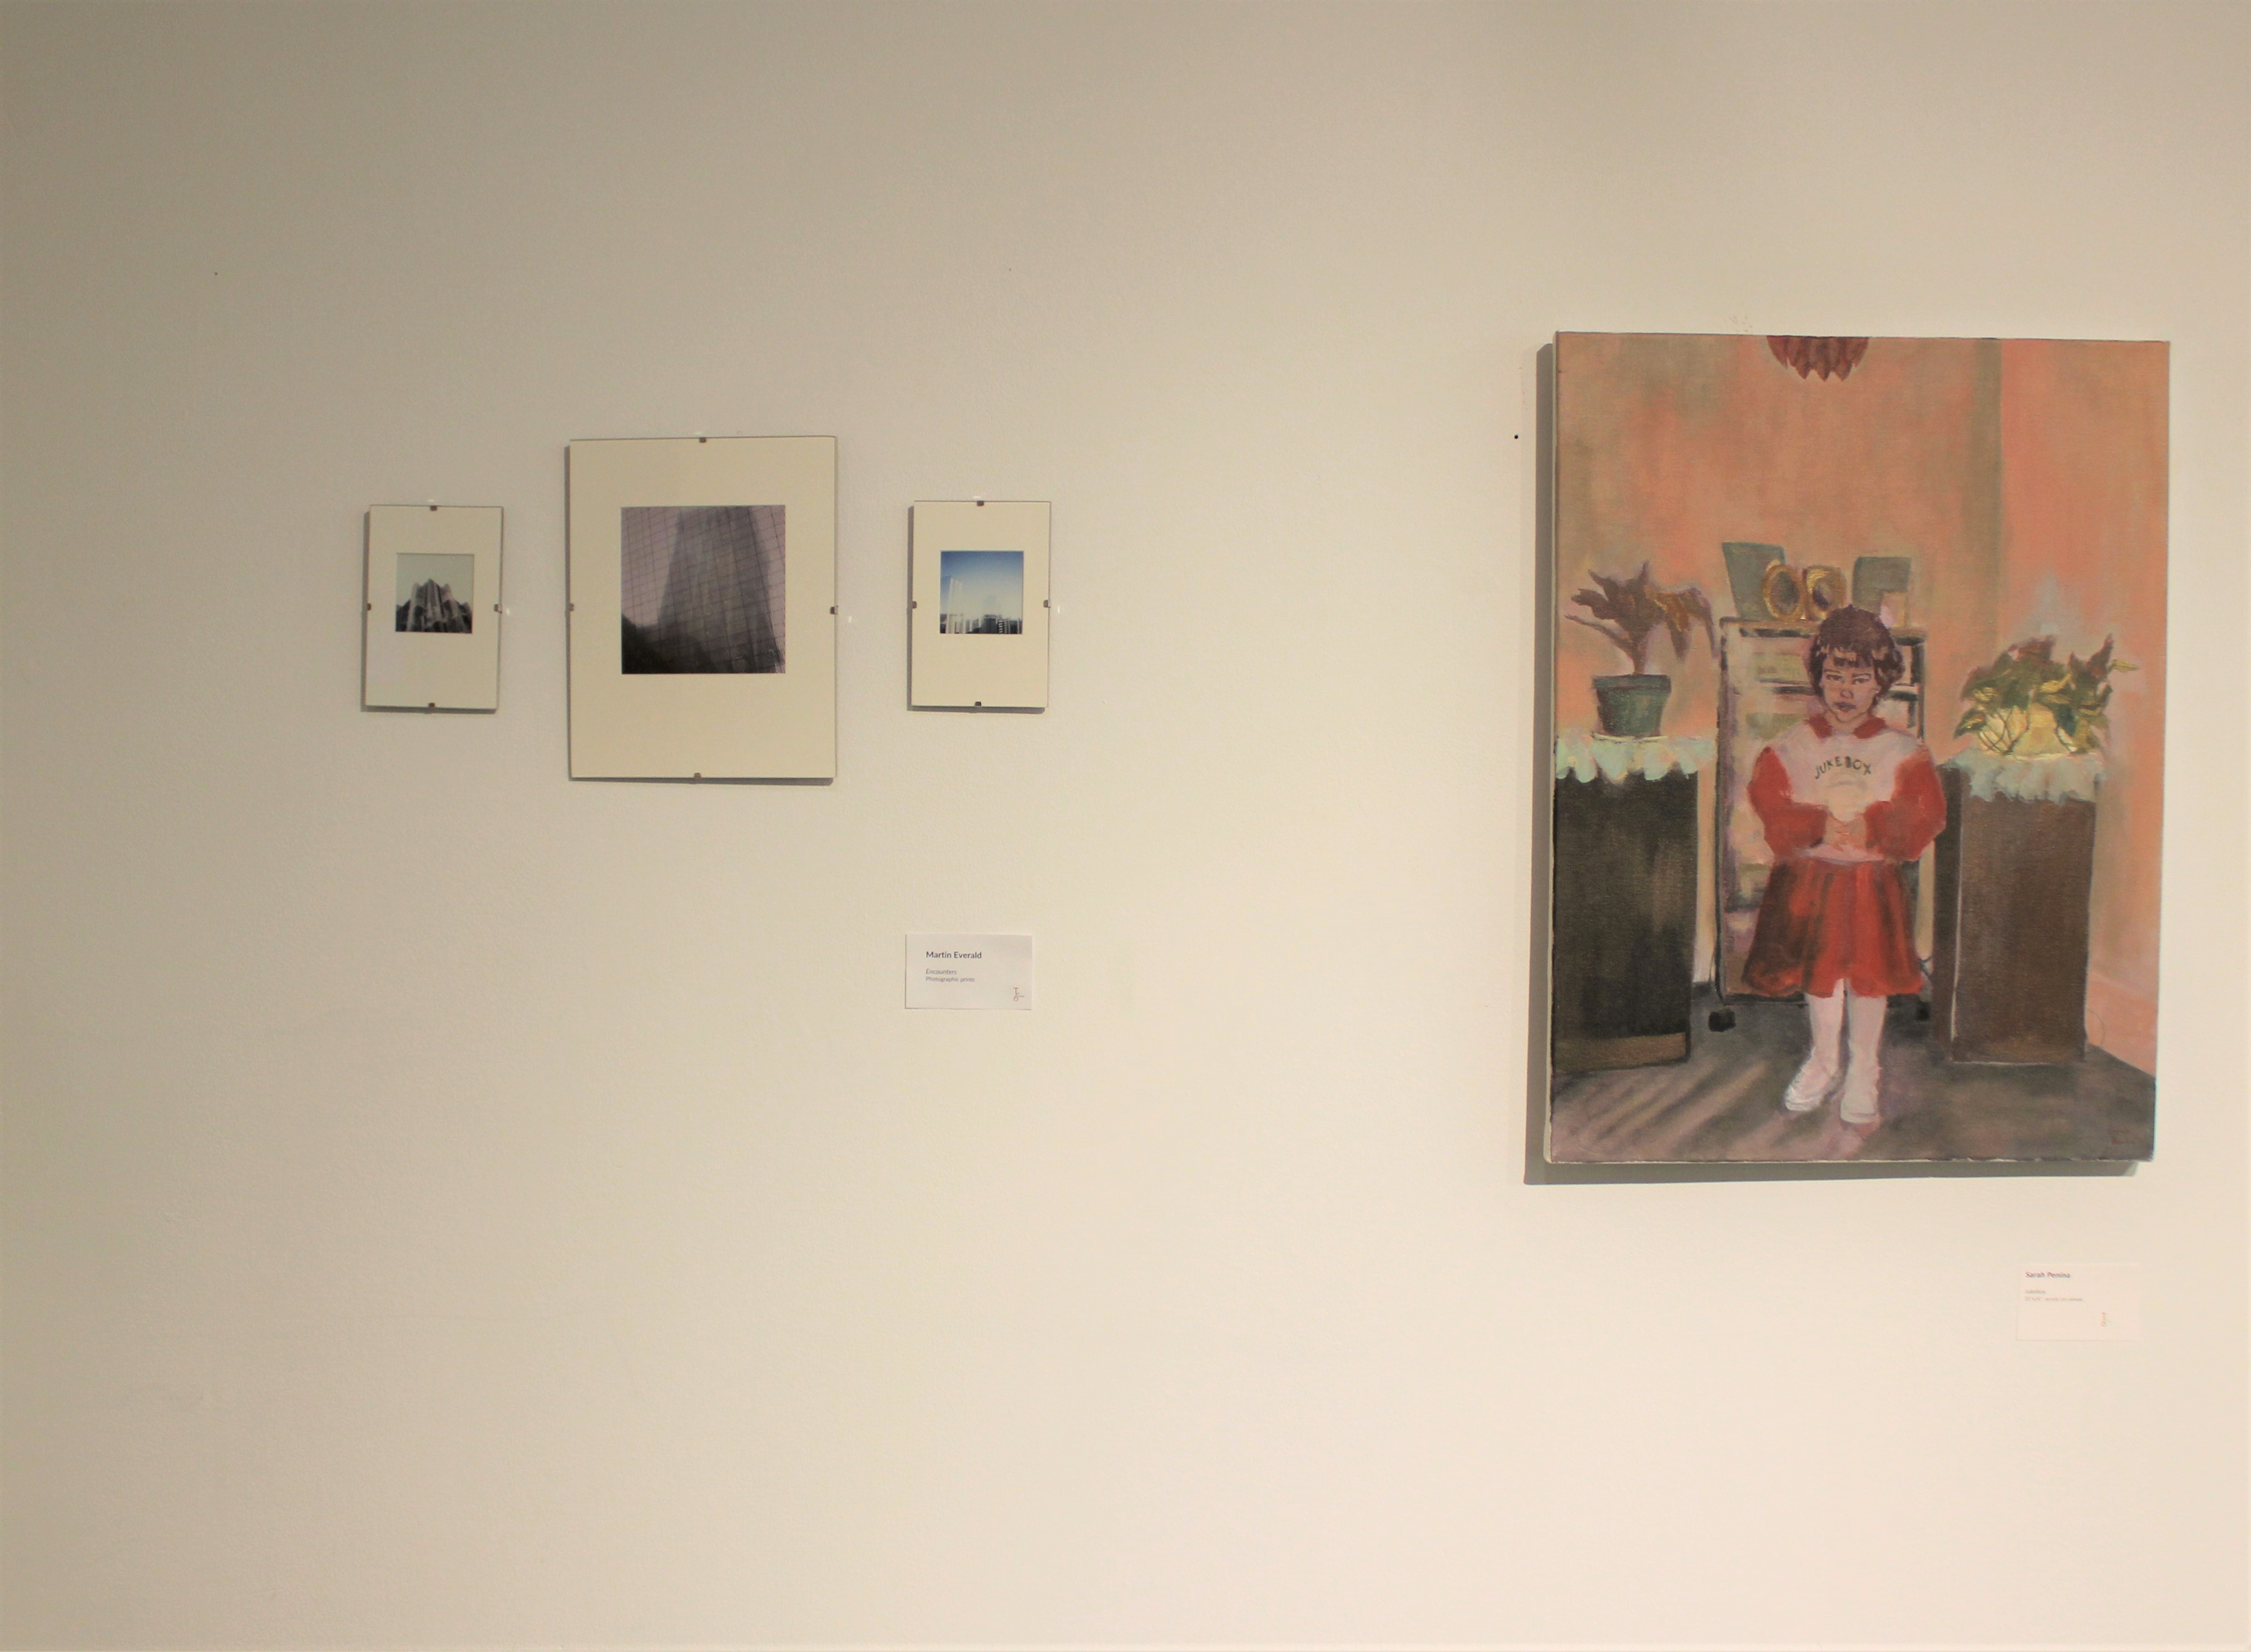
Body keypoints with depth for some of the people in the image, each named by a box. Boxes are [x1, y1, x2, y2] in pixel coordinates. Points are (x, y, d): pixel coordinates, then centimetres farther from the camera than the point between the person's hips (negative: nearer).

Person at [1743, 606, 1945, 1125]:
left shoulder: (1902, 751, -4)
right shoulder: (1790, 747, -3)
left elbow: (1924, 818, -13)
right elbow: (1769, 808, -13)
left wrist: (1870, 829, -26)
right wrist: (1820, 828, -26)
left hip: (1873, 882, -1)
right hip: (1809, 881, 1)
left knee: (1869, 975, 8)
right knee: (1818, 974, 14)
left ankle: (1863, 1071, 27)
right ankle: (1825, 1061, 35)